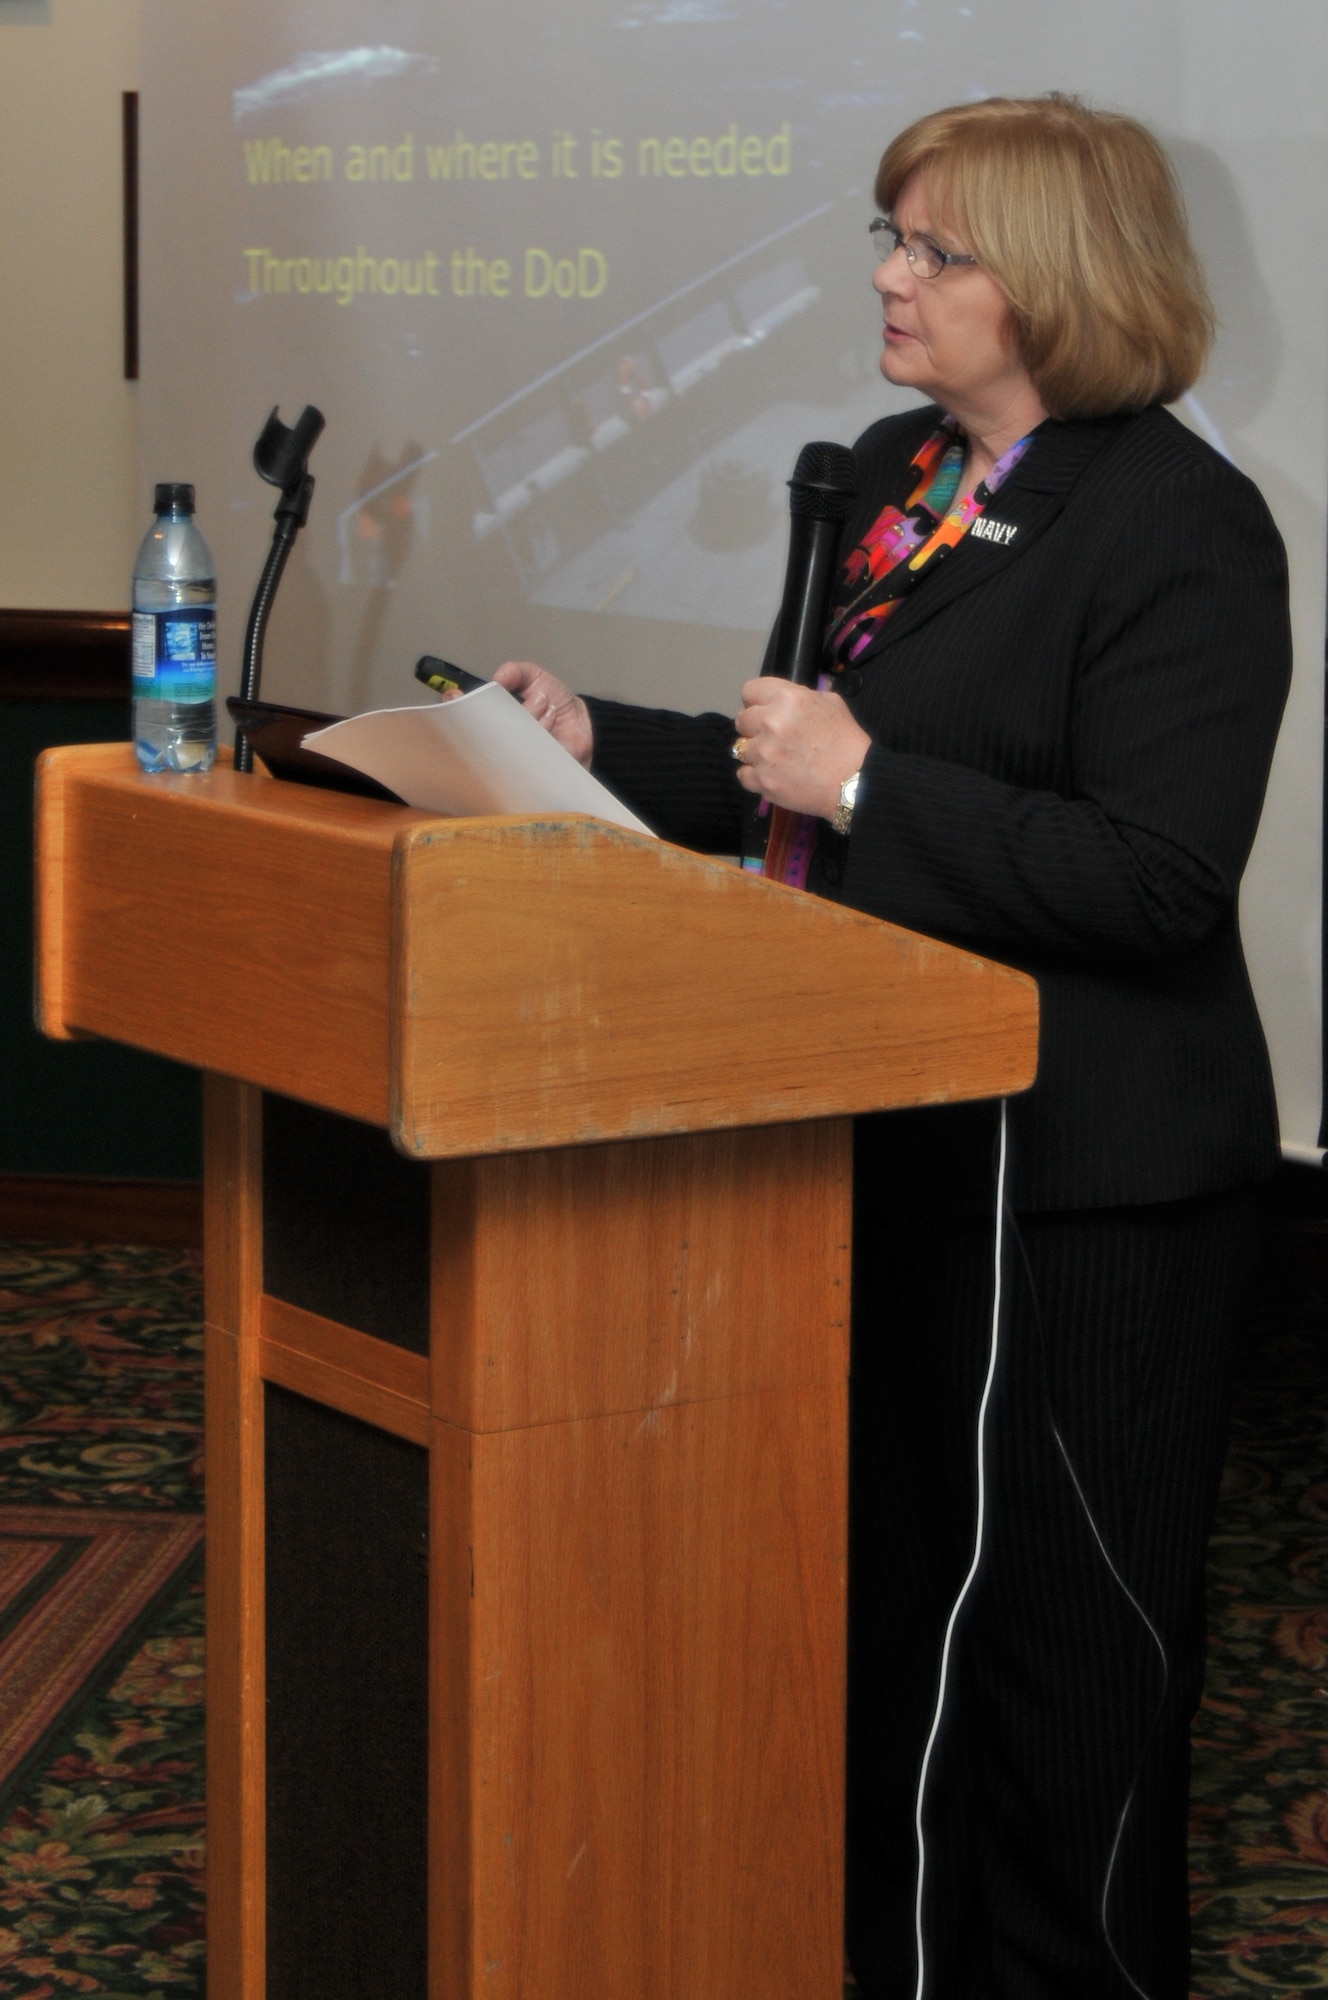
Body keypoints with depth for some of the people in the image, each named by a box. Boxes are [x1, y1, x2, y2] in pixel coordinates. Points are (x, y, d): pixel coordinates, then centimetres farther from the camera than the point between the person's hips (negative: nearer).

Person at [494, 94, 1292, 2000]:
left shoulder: (1179, 525, -17)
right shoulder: (898, 471, 10)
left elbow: (1157, 879, -24)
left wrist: (864, 787, -24)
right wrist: (602, 738, 8)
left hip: (1066, 1177, -9)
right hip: (896, 1130, 9)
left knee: (1051, 1624, 5)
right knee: (886, 1576, 20)